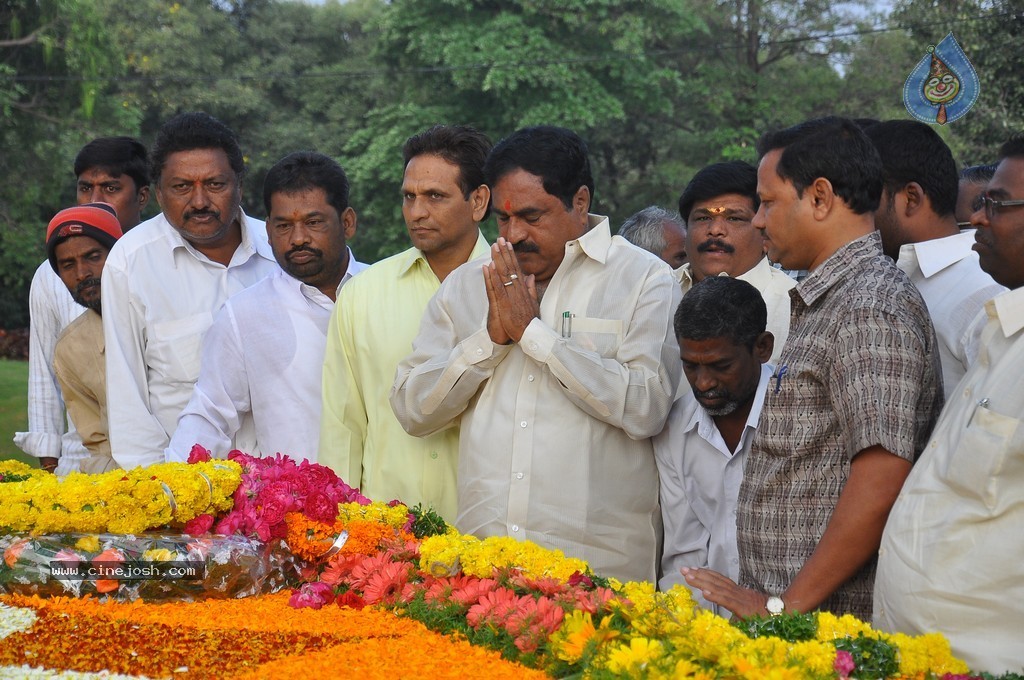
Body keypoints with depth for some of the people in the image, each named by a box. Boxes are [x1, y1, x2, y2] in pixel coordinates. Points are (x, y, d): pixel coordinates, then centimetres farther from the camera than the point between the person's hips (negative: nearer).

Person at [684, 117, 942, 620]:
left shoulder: (873, 306, -12)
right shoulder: (825, 304, 19)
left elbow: (881, 483, -21)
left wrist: (785, 607, -19)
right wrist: (776, 604, 14)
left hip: (834, 619, -8)